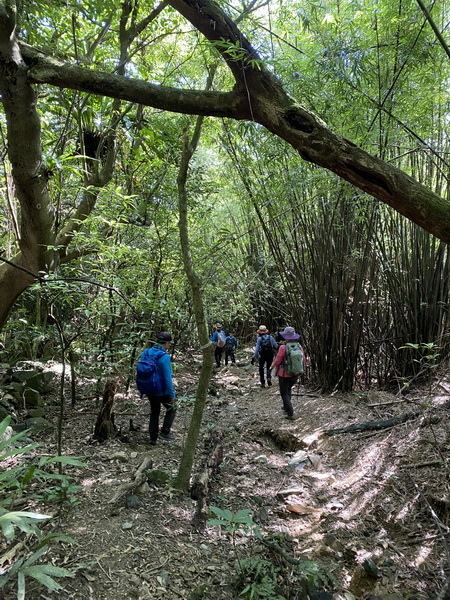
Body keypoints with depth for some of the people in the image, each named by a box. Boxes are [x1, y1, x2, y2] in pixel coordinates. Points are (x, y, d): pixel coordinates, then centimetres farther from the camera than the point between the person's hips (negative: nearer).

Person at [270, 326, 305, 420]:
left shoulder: (283, 347, -22)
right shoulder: (299, 347, -9)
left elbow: (277, 361, -17)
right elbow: (303, 360, 0)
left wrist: (272, 366, 5)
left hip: (284, 374, -5)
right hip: (295, 374, 5)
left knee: (284, 393, 11)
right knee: (288, 389, 30)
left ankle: (290, 414, 5)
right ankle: (286, 407, 42)